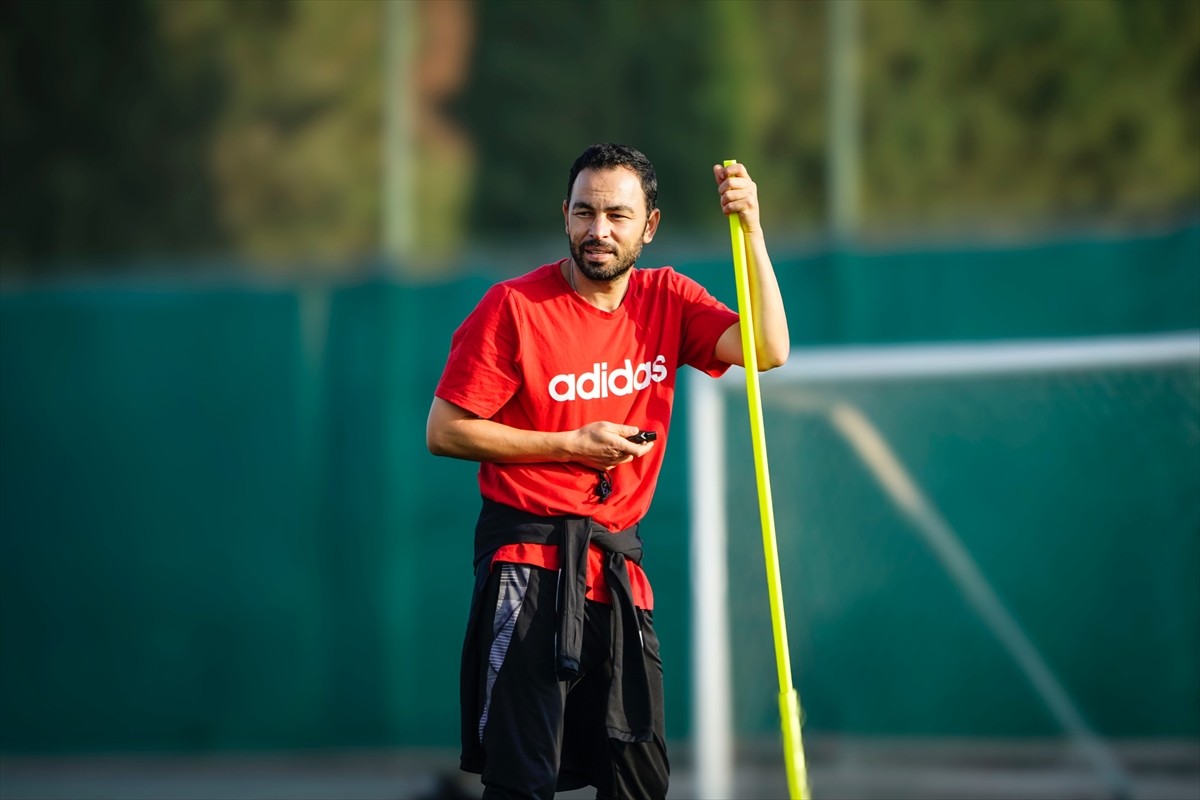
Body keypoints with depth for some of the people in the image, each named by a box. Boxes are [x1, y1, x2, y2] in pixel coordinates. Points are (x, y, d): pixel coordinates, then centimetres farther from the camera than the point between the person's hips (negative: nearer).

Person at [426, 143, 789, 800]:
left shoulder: (666, 301, 6)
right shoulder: (513, 306, -7)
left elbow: (768, 350, -8)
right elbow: (444, 432, -7)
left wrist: (750, 228, -14)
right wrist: (572, 445, -11)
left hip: (619, 564, 5)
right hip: (530, 557, -5)